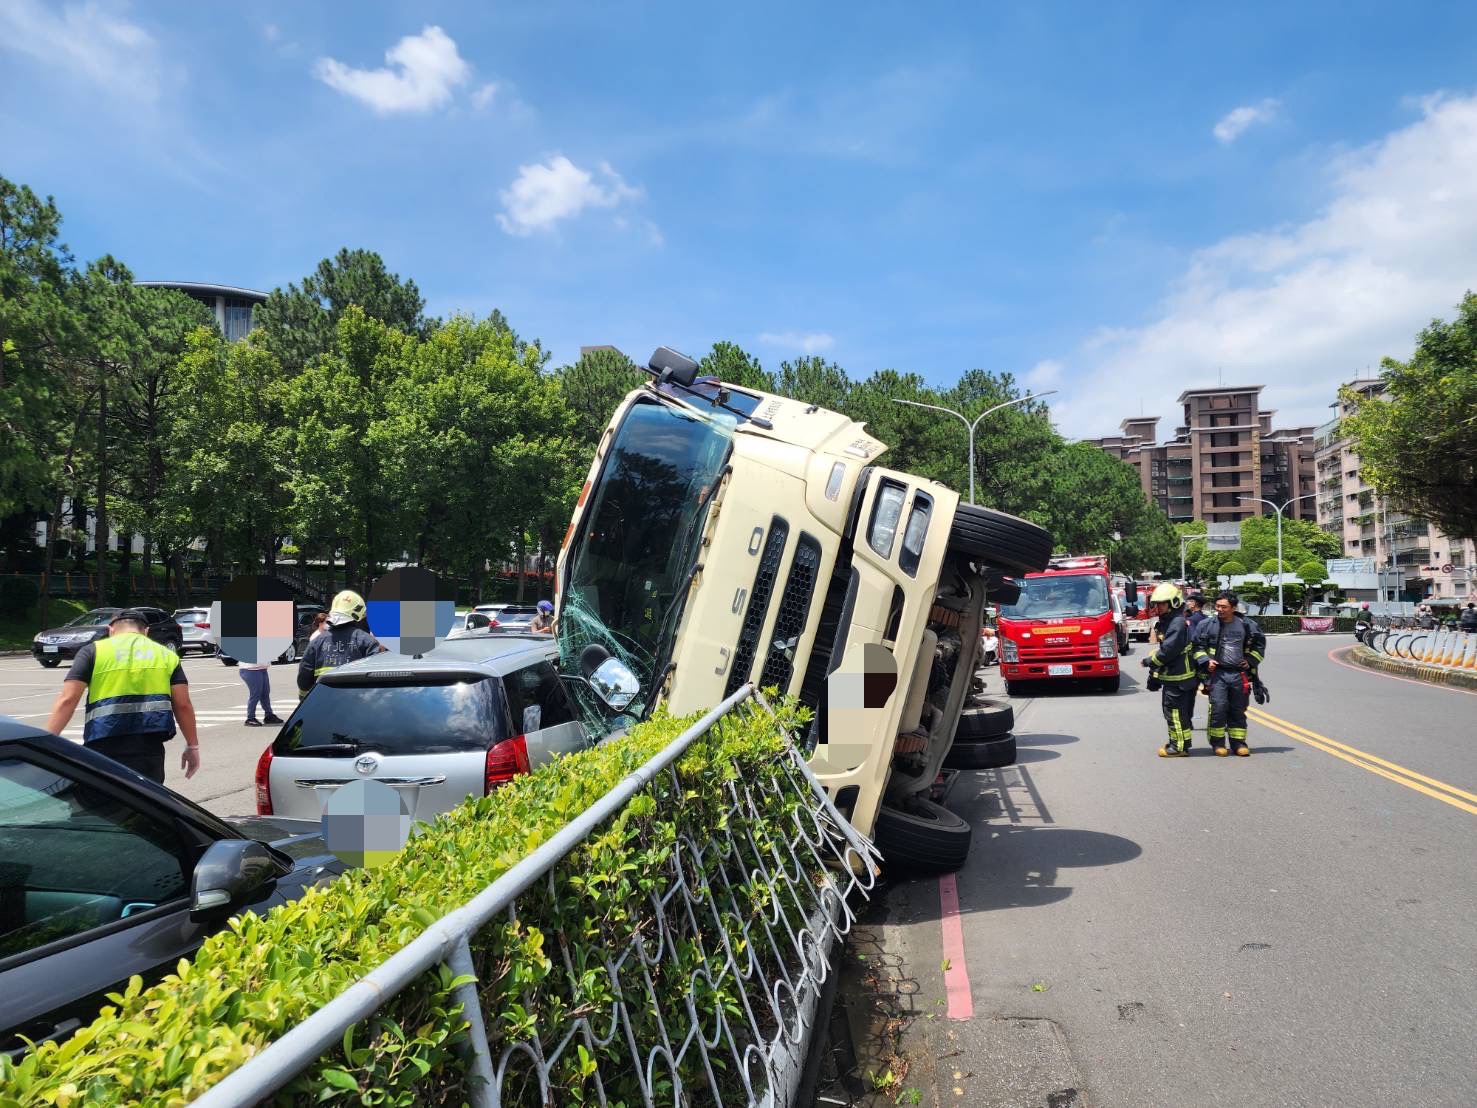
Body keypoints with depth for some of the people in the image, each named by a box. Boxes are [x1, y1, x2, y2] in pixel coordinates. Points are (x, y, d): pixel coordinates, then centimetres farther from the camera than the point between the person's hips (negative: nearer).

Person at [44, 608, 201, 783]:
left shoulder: (93, 651, 7)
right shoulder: (167, 655, 12)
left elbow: (67, 700, -3)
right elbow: (183, 705, 7)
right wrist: (193, 746, 14)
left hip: (104, 747, -1)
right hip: (148, 748, 1)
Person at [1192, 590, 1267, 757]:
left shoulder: (1246, 625, 4)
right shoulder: (1207, 625, -1)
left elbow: (1260, 643, 18)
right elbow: (1198, 646, 7)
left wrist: (1251, 661, 7)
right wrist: (1205, 661, -6)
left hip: (1239, 674, 2)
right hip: (1217, 673, -2)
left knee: (1238, 709, 8)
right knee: (1218, 707, -11)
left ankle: (1238, 743, 17)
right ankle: (1218, 743, 0)